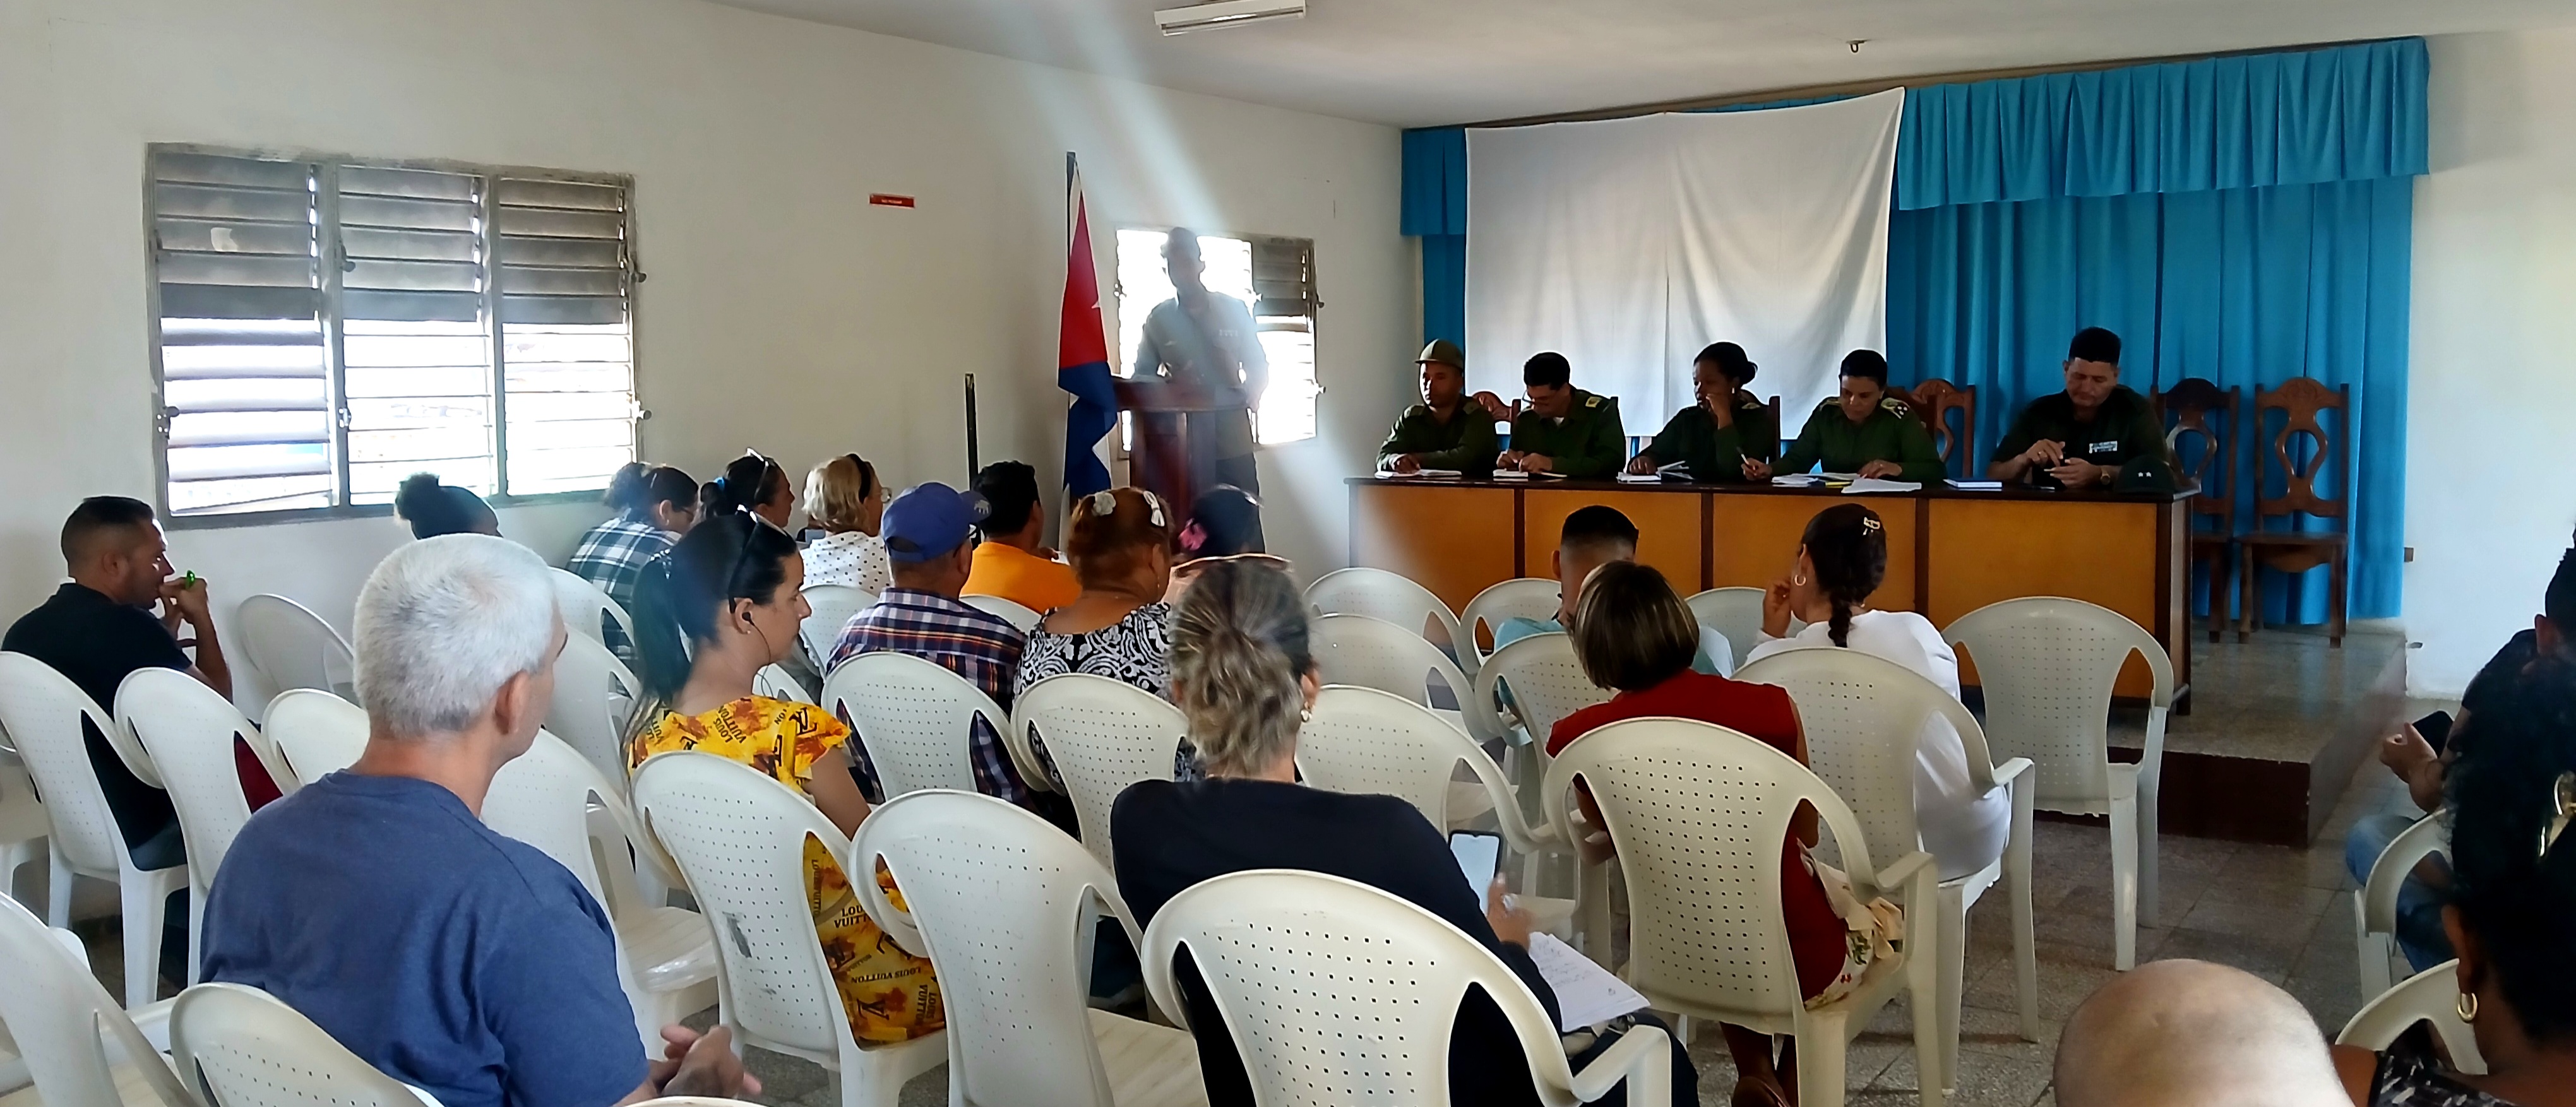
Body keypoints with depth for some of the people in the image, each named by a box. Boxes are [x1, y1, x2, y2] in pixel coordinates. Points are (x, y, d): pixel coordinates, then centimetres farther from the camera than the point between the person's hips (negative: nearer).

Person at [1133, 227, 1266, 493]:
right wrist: (1170, 382, -12)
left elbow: (1258, 368, 10)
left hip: (1231, 435, 0)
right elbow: (1141, 376, 9)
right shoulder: (1159, 319, 6)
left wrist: (1248, 397, -11)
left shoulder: (1233, 310, 6)